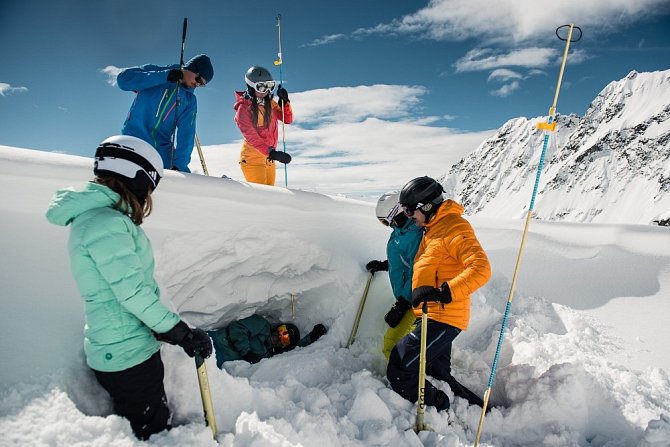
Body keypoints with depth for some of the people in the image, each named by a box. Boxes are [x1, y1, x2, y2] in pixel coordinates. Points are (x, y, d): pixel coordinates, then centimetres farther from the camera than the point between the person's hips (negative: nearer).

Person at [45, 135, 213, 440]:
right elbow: (132, 292, -25)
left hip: (131, 347, 9)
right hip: (128, 357, -9)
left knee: (154, 426, 23)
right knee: (151, 433, 8)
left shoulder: (95, 216, 9)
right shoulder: (106, 223, -22)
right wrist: (182, 334, -19)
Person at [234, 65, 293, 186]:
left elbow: (288, 119, 8)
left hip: (269, 158, 7)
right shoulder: (244, 108, -11)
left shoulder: (270, 104, 8)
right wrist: (271, 152, -30)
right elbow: (251, 136, -19)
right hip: (253, 157, -6)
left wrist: (284, 101, -9)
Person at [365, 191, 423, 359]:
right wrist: (383, 265, 19)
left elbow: (416, 275, -25)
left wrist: (401, 306, -22)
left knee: (391, 347, -11)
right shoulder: (400, 231, 6)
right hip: (404, 296, 10)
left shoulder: (415, 235, -24)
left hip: (413, 301, -10)